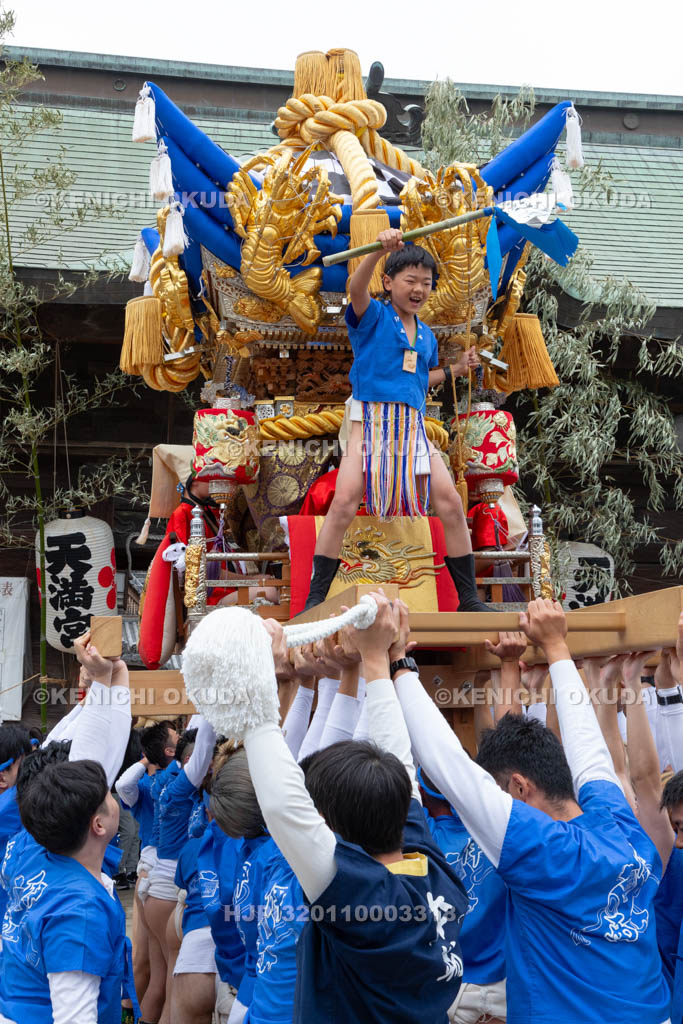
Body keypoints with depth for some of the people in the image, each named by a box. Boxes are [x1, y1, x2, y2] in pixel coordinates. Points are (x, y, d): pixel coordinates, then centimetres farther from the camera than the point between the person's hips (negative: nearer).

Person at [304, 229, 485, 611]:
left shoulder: (426, 334, 17)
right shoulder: (374, 316, -1)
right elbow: (356, 289, -24)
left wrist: (456, 369, 17)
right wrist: (380, 250, -40)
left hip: (413, 425, 6)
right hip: (371, 419, -5)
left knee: (451, 504, -2)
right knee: (345, 502, -18)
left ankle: (469, 598, 10)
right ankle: (315, 600, -7)